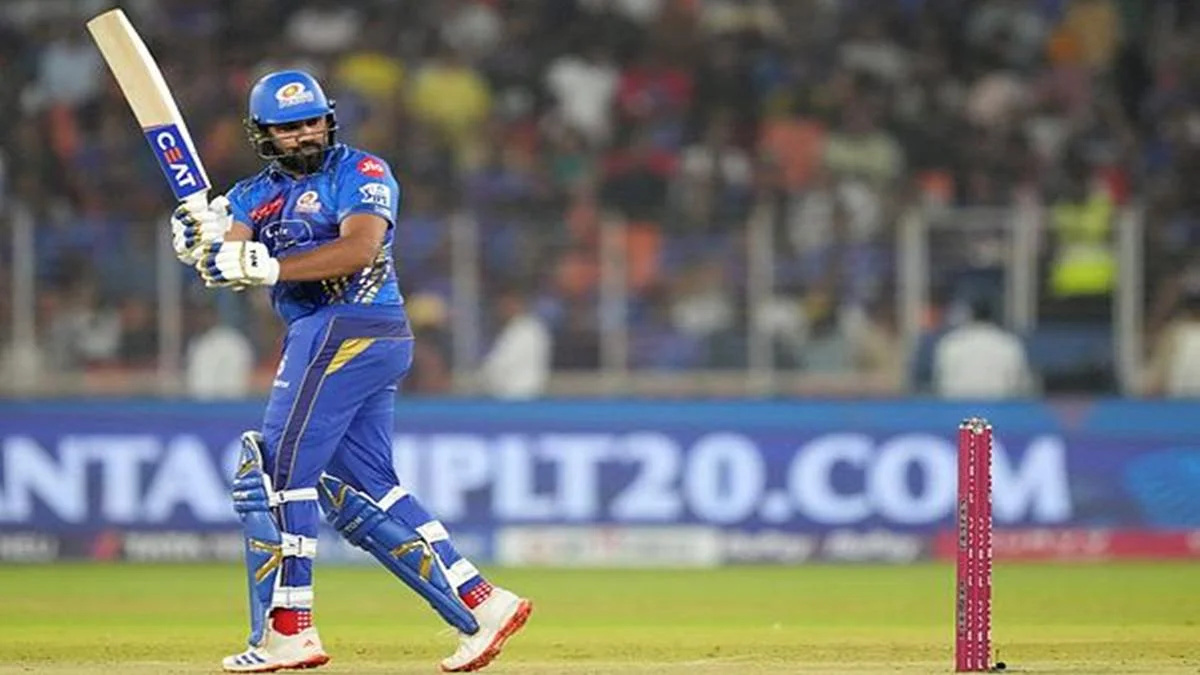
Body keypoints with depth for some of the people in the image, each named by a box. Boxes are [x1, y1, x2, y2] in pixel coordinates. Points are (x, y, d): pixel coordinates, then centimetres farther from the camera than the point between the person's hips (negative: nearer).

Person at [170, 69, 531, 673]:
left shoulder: (359, 172, -3)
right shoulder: (256, 195, 18)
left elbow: (359, 247, -20)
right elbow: (229, 256, 0)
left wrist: (268, 267, -27)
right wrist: (203, 242, -24)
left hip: (349, 329, -8)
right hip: (323, 339, 8)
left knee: (275, 471, -9)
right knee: (363, 495, 8)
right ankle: (478, 605, 9)